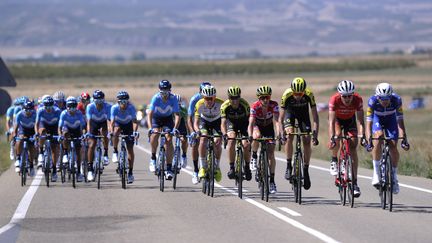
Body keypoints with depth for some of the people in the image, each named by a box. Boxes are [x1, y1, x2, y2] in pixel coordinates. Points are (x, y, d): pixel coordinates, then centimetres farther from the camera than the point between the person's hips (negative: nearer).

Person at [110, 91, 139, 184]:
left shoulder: (131, 108, -31)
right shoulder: (114, 108, -29)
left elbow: (135, 121, -38)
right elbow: (112, 122, -34)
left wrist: (135, 131, -56)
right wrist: (111, 132, -52)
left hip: (128, 125, 0)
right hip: (118, 124, 0)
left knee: (130, 149, -6)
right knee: (116, 130, -37)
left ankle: (130, 172, 2)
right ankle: (115, 152, -21)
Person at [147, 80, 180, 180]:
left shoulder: (173, 99, -27)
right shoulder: (156, 98, -28)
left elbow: (177, 115, -29)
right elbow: (150, 114, -33)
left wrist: (175, 128, -44)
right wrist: (150, 128, -47)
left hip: (168, 118, 0)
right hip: (156, 118, 0)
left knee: (168, 140, -16)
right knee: (155, 135, -28)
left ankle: (169, 168, -13)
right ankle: (153, 158, -6)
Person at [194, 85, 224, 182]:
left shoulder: (220, 104, -33)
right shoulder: (199, 104, -30)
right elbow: (196, 122, -29)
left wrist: (223, 133, -50)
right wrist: (197, 131, -51)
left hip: (217, 121, 0)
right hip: (204, 121, 0)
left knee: (217, 142, -21)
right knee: (203, 140, -26)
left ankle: (217, 167, 1)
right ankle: (203, 167, -16)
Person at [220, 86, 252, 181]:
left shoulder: (244, 104, -30)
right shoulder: (225, 106, -28)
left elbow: (249, 120, -29)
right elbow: (223, 123, -33)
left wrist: (250, 135, -43)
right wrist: (224, 134, -52)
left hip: (243, 123, 0)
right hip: (232, 123, 0)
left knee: (246, 145, -18)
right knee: (231, 140, -27)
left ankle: (247, 167, 6)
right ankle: (231, 167, -20)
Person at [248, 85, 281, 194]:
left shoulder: (274, 105, -27)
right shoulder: (255, 106, -30)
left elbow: (276, 121, -35)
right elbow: (251, 123, -36)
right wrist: (250, 136, -52)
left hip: (268, 127, 1)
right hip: (257, 126, -1)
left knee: (271, 154, -8)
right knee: (257, 136, -37)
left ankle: (272, 181, -1)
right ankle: (254, 157, -10)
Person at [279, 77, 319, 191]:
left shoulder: (309, 94, -33)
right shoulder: (287, 95, -34)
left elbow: (315, 116, -28)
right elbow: (281, 118, -28)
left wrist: (315, 134, -36)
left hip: (303, 112, 1)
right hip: (290, 111, -1)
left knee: (307, 141, -10)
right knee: (289, 136, -25)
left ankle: (306, 171, 3)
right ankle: (288, 166, -13)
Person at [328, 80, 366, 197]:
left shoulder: (358, 99, -32)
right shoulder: (334, 100, -35)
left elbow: (360, 121, -32)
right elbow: (331, 121, -38)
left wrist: (362, 136, -45)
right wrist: (331, 138, -48)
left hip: (350, 119, 1)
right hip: (337, 118, -1)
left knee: (353, 148, -12)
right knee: (338, 135, -33)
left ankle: (354, 182, -10)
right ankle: (334, 161, -5)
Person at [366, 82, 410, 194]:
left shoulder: (396, 100, -32)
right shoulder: (372, 101, -34)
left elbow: (400, 121, -31)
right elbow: (368, 122, -35)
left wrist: (404, 138, -40)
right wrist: (369, 140, -46)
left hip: (391, 119, 1)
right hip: (377, 119, -1)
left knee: (393, 147, -13)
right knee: (378, 138, -30)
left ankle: (394, 176, 8)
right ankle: (376, 171, -20)